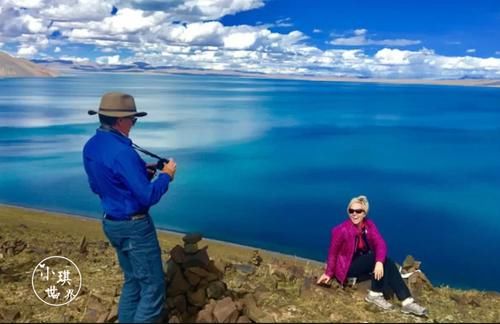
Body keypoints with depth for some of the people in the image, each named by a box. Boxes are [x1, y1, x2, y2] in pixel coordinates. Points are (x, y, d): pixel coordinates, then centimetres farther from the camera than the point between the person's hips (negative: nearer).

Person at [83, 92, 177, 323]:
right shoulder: (122, 151, -25)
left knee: (132, 281, 22)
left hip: (111, 223, 9)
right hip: (134, 226, -9)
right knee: (153, 287, 1)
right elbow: (148, 196, -23)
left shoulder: (90, 147, 3)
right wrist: (166, 175, -5)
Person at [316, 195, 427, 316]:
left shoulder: (369, 225, -6)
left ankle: (406, 301, -25)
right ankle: (376, 294, -18)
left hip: (365, 262, 5)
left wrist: (379, 262, -37)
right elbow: (333, 252, -9)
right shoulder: (342, 230, -20)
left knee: (388, 263, -22)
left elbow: (380, 244, -19)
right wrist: (329, 273, -6)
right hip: (348, 266, -5)